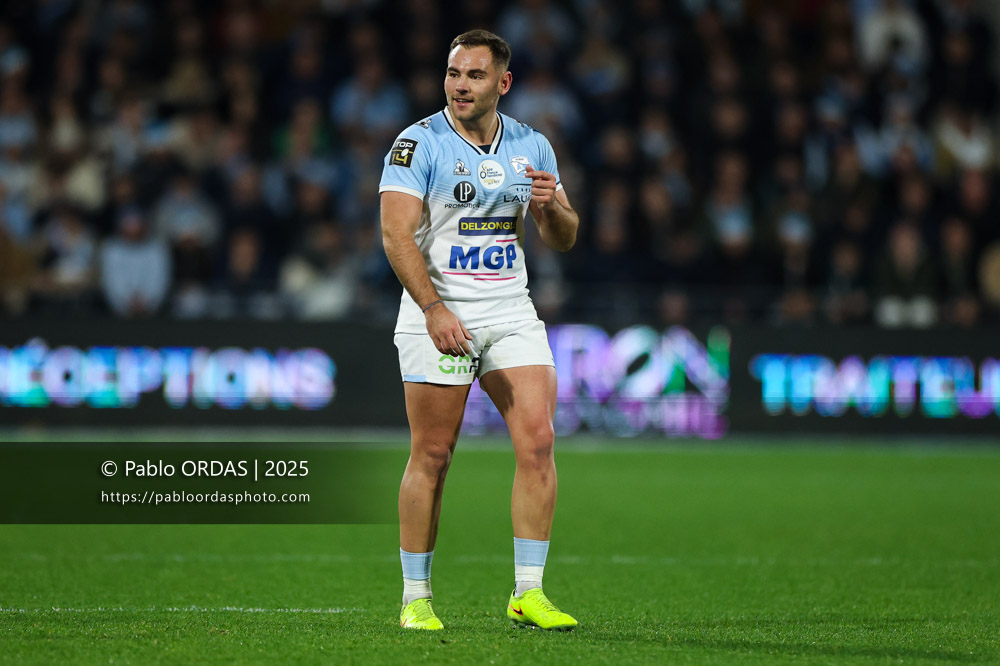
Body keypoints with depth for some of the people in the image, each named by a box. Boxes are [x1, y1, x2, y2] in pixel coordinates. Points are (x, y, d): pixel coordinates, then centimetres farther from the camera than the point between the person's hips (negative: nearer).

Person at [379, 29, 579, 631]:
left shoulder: (532, 147, 10)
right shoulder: (419, 143, -5)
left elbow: (564, 240, 15)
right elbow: (397, 233, -13)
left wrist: (552, 206, -8)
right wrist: (433, 309, -23)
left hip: (511, 310, 4)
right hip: (438, 313, -4)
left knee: (538, 441, -8)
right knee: (432, 455, -3)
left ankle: (528, 592, -3)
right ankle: (415, 598, 6)